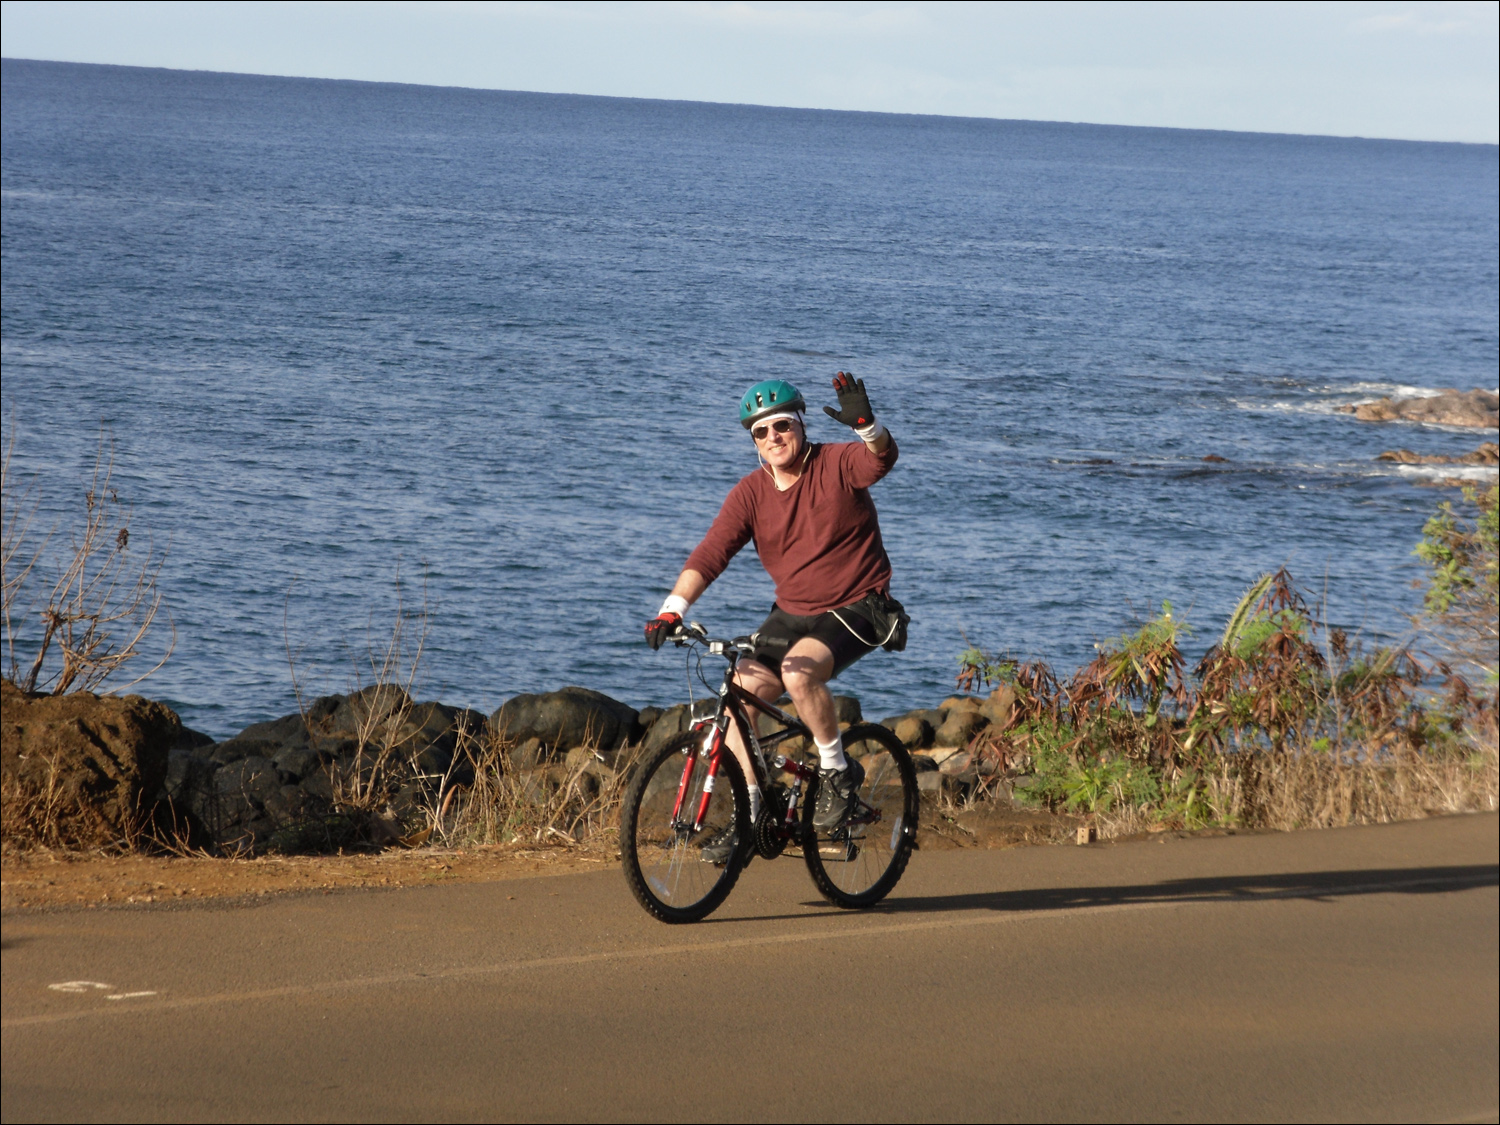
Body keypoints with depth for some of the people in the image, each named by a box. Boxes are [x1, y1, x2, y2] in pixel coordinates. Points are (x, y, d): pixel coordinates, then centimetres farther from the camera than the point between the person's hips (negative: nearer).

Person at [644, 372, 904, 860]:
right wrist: (672, 610, -23)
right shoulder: (750, 494, -1)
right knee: (743, 687, -12)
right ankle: (748, 812, 0)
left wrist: (866, 425, -55)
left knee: (798, 673, -31)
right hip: (793, 613, 5)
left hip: (855, 609, -5)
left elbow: (880, 459, -32)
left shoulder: (836, 466, -10)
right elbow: (709, 554, -10)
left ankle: (838, 770, -10)